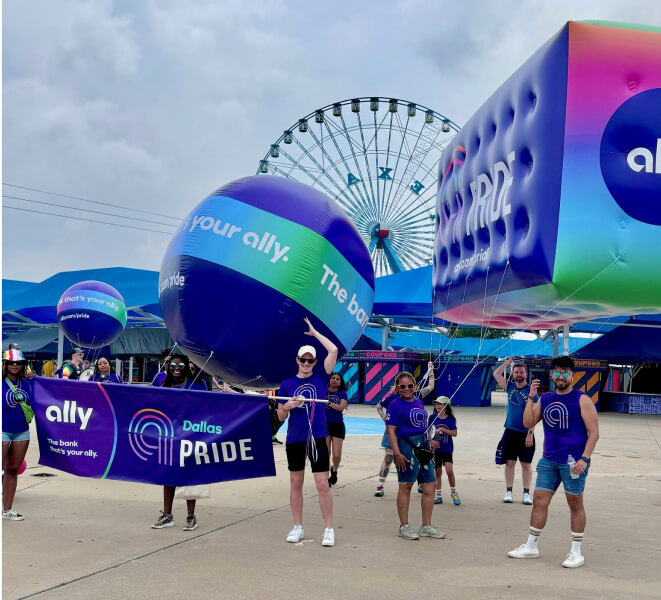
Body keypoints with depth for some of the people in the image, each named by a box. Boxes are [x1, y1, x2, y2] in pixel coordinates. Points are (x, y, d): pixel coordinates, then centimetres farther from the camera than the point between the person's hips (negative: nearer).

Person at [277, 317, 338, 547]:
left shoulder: (321, 378, 2)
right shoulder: (287, 384, 4)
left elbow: (334, 350, -8)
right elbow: (280, 417, 8)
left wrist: (314, 332, -1)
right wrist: (287, 406, -14)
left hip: (317, 438, -2)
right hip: (294, 440, 2)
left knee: (323, 485, -3)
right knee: (296, 483, 10)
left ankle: (329, 530, 4)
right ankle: (297, 528, 21)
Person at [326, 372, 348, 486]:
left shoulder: (342, 393, 1)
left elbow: (342, 407, -16)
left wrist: (329, 403, -30)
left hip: (338, 425, 0)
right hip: (325, 425, 0)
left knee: (336, 454, -3)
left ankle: (334, 470, 27)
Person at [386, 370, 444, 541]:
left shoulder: (419, 402, 14)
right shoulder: (395, 405, -8)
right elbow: (390, 430, -14)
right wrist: (397, 453, -21)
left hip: (423, 447, 7)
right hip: (406, 448, -7)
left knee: (429, 487, 7)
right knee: (405, 486, 2)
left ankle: (426, 526, 18)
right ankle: (404, 527, 13)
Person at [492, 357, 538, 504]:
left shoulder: (531, 391, -5)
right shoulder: (510, 387, 7)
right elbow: (496, 374, 14)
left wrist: (530, 433, -16)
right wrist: (508, 362, 9)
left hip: (525, 434, -3)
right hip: (510, 431, 3)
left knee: (526, 464, 3)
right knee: (510, 462, 5)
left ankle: (526, 493, 9)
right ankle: (508, 492, 11)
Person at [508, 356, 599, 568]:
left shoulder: (582, 400, -6)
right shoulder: (545, 398, 10)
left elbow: (594, 432, -8)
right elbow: (528, 423, 5)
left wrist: (585, 458, -17)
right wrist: (530, 397, -4)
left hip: (572, 461, -5)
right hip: (549, 460, 5)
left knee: (575, 503, 4)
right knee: (539, 500, 6)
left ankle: (576, 552, 15)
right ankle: (531, 546, 18)